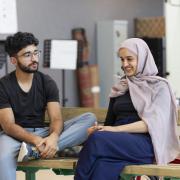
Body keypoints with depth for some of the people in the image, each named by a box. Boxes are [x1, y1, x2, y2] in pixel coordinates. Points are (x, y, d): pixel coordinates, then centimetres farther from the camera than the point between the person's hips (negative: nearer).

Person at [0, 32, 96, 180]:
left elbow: (56, 118, -7)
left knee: (89, 118, -17)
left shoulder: (47, 82, 3)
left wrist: (53, 136, -32)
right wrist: (35, 140, -32)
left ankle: (36, 149, -34)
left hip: (42, 132, 4)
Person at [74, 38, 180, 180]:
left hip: (146, 143, -4)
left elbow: (153, 122, -5)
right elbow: (109, 122, 22)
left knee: (98, 140, -34)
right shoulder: (120, 88, 25)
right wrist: (97, 129, -4)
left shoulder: (159, 86, 9)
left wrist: (117, 129, -17)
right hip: (119, 142, 4)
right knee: (103, 166, -36)